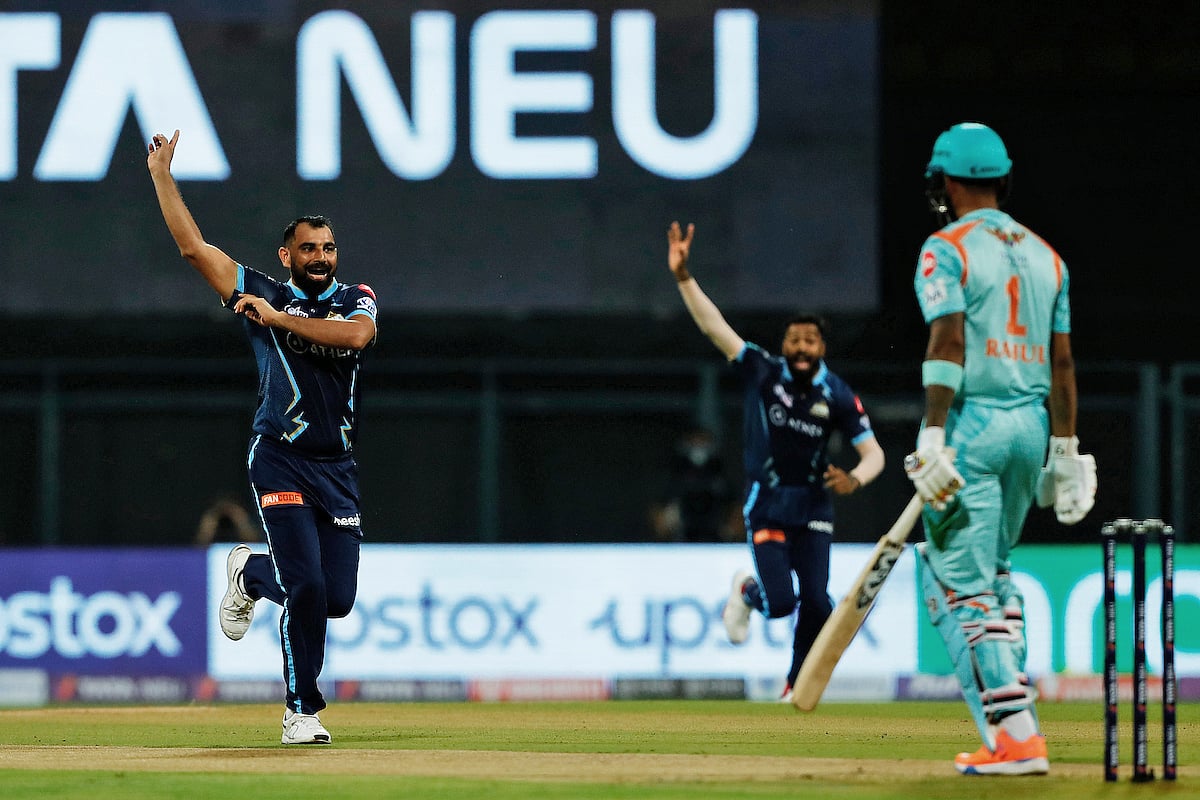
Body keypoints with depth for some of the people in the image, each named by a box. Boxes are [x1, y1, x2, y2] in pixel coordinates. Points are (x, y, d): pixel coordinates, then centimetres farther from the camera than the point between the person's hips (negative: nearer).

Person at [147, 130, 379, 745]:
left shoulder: (356, 299, 9)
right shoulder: (261, 293, 5)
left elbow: (356, 334, -14)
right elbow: (193, 246, 1)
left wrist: (278, 319, -14)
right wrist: (162, 175, 0)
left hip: (338, 466, 3)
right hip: (280, 459, -3)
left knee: (337, 597, 2)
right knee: (306, 587, -14)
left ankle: (250, 574, 34)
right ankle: (301, 711, 1)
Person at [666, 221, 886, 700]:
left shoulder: (838, 396, -4)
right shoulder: (761, 372, -6)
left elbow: (873, 453, -6)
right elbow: (713, 325, -13)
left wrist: (854, 480, -28)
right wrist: (683, 277, -24)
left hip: (813, 507, 1)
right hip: (765, 505, -1)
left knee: (815, 601, -7)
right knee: (780, 602, -13)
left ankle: (797, 687, 17)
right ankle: (748, 592, 26)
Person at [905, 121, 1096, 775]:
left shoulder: (946, 250, -5)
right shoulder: (1044, 255, 14)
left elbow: (948, 343, -16)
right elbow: (1062, 361, 12)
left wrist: (932, 438, -20)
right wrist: (1063, 451, 14)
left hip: (973, 422, -7)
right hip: (1032, 424, 7)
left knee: (961, 584, -6)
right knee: (992, 570, 22)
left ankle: (1015, 735, -16)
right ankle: (1010, 713, 16)